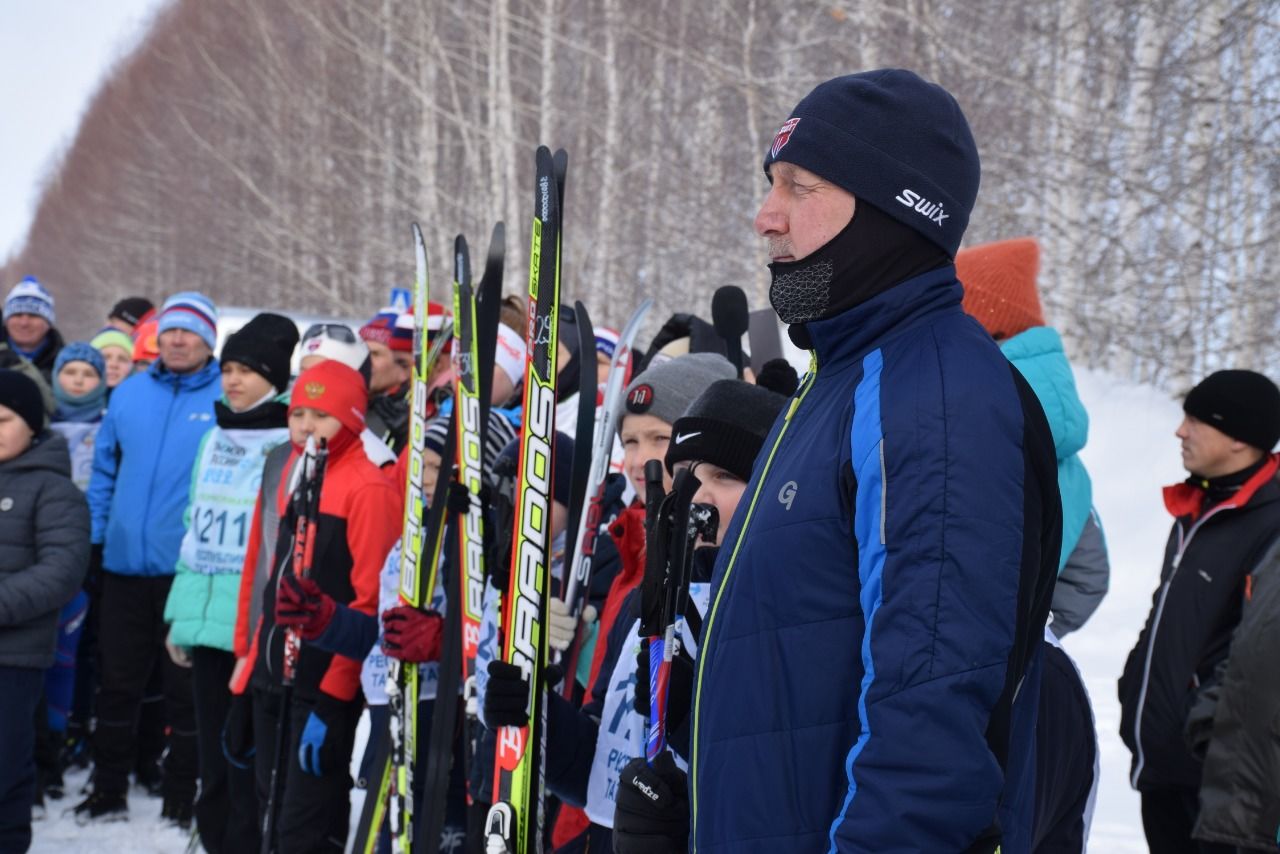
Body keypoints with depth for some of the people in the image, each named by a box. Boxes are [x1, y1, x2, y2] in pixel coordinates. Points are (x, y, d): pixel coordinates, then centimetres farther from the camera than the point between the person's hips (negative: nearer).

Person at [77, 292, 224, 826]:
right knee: (117, 683, 13)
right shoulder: (130, 393, 9)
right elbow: (104, 469, 15)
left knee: (184, 689, 5)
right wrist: (93, 535, 8)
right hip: (124, 565, 4)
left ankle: (180, 799, 14)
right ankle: (108, 791, 25)